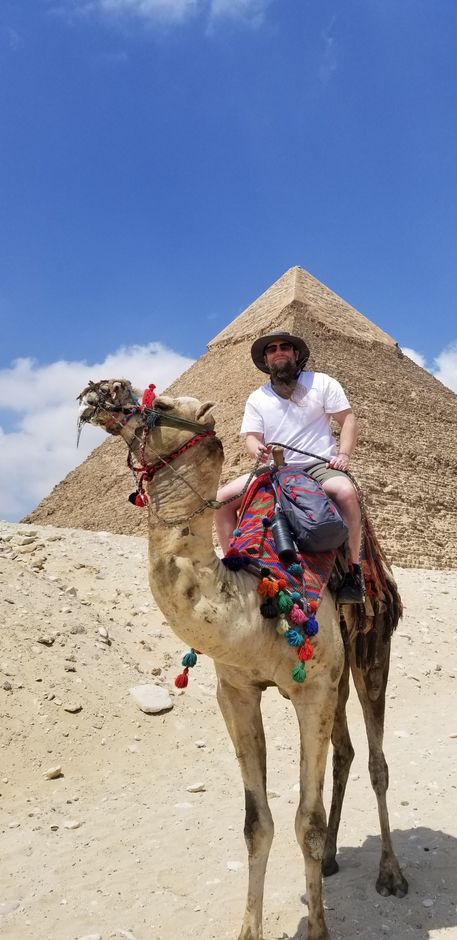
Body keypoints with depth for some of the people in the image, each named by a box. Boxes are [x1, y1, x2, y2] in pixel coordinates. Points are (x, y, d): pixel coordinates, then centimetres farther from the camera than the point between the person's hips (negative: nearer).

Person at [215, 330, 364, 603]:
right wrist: (258, 450, -21)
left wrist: (344, 454, -14)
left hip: (319, 466, -3)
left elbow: (348, 419, 3)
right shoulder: (257, 399, 14)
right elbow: (252, 437, 5)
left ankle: (354, 571, -25)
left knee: (345, 491, -38)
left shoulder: (321, 383, 6)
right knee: (223, 498, -14)